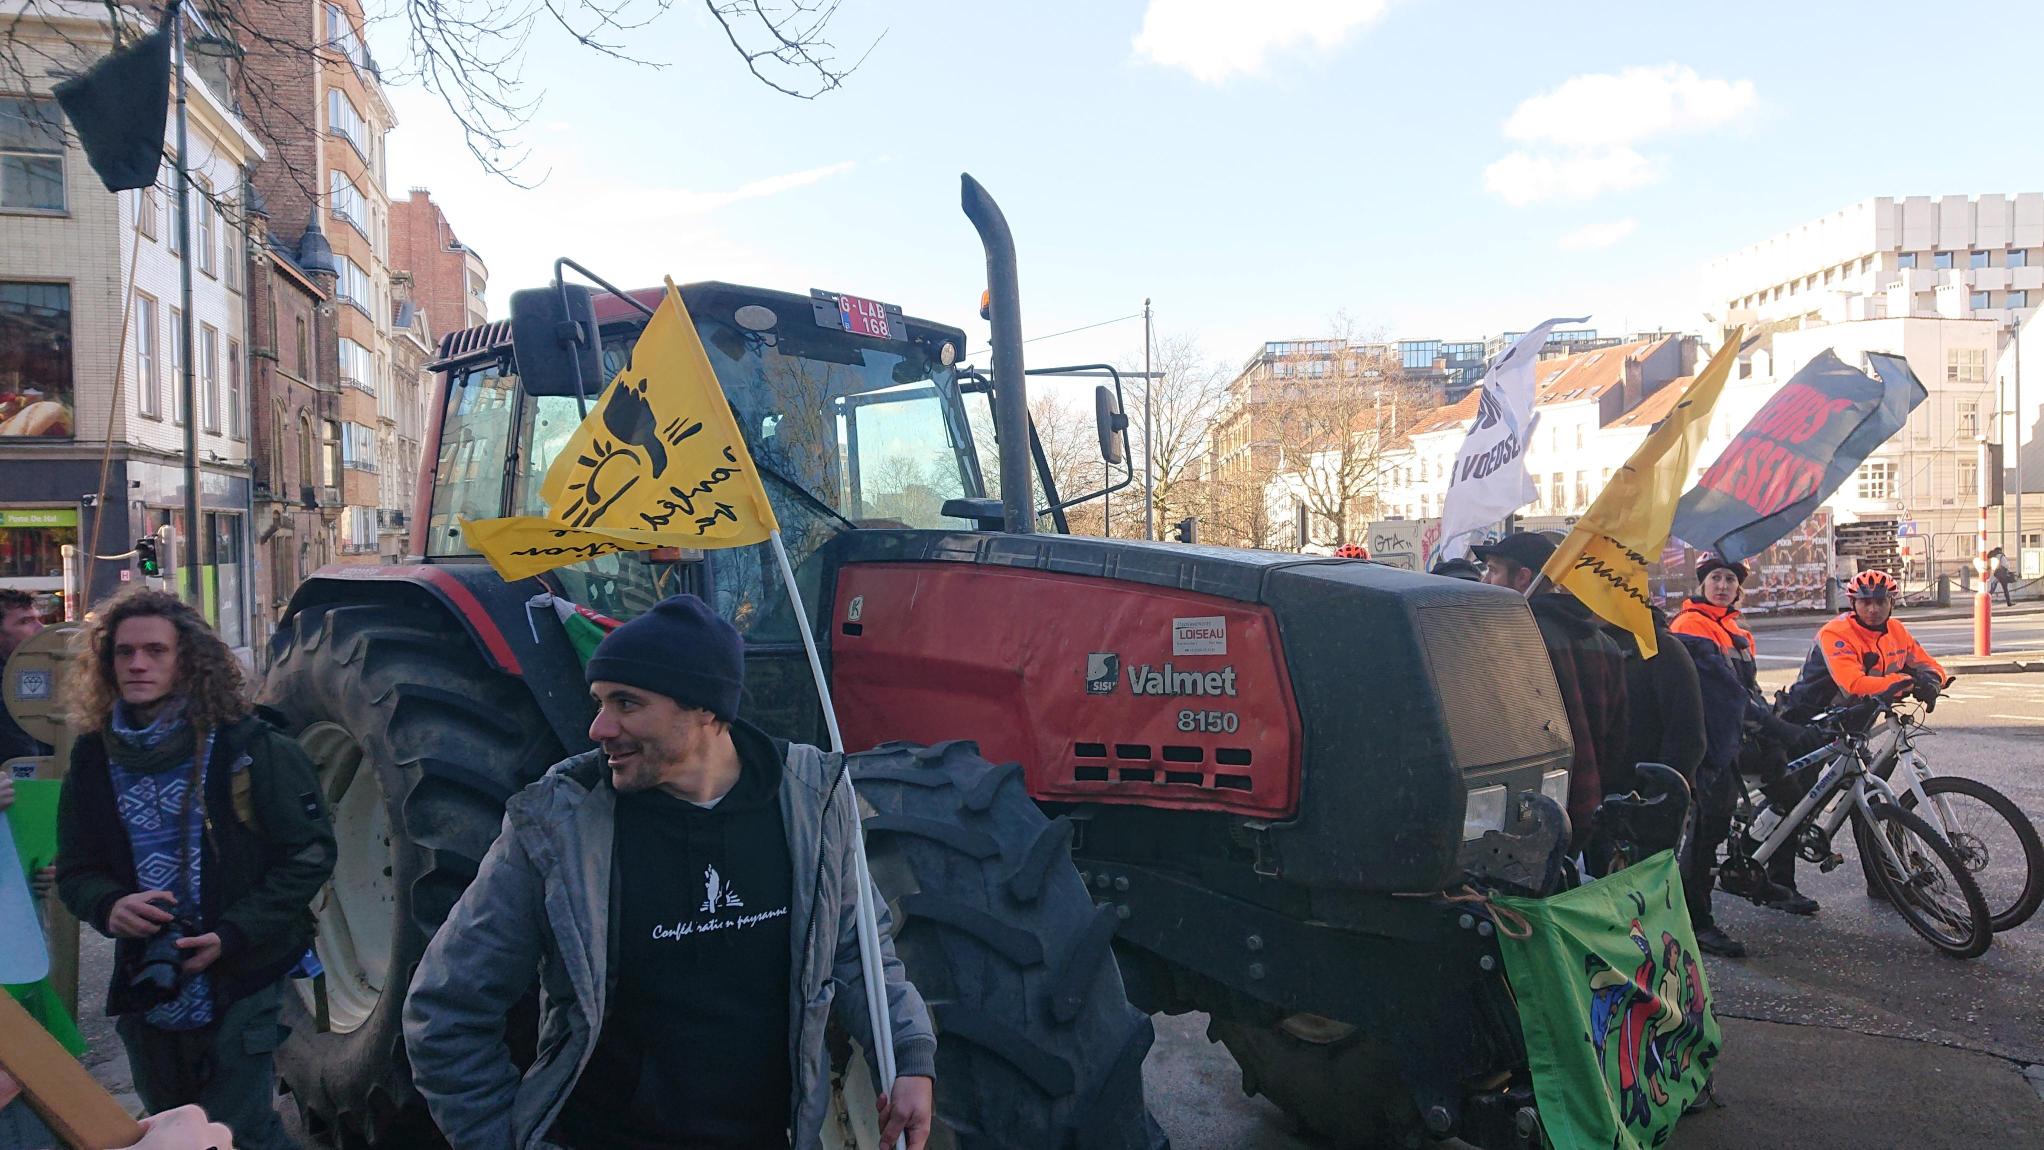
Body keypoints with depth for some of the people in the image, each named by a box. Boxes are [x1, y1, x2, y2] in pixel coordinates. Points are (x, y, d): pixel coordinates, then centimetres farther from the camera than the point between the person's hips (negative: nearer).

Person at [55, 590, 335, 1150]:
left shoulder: (247, 747, -11)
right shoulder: (94, 758, 1)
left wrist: (231, 935, -19)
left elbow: (309, 853, -11)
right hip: (146, 992, 5)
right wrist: (109, 906, -14)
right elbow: (76, 869, 8)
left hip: (240, 988, -5)